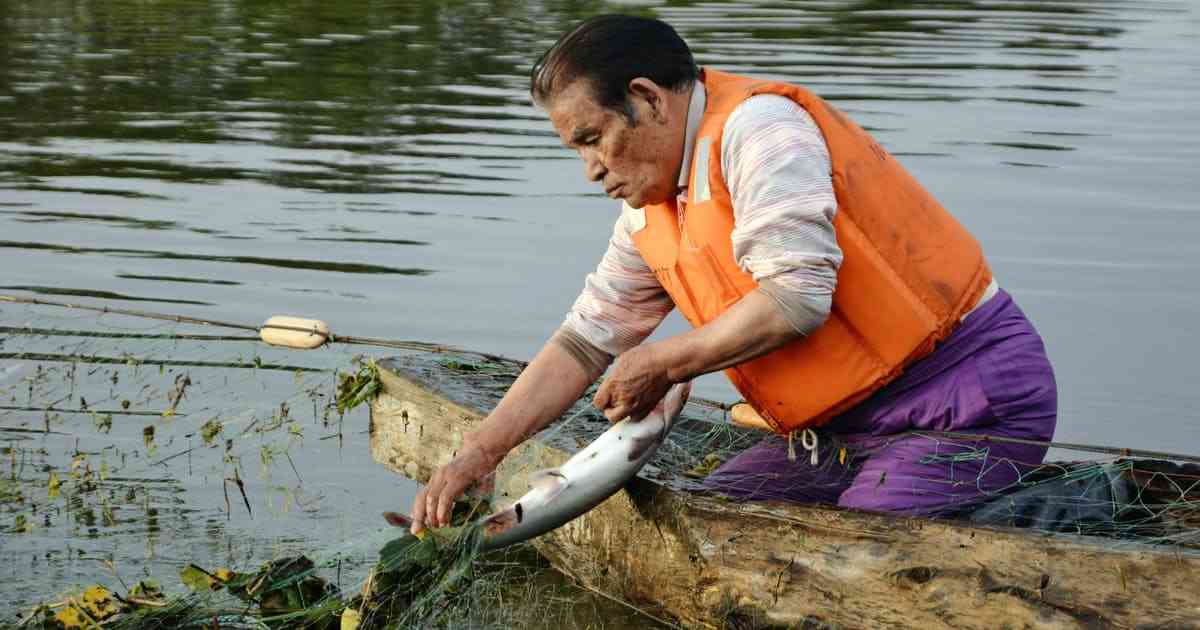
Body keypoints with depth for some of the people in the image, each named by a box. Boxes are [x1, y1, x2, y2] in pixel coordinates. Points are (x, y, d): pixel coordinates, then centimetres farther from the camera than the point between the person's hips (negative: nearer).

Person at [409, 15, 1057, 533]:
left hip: (964, 400, -9)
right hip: (844, 423, 9)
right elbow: (583, 341, 18)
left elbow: (797, 297, -24)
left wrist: (660, 363, -11)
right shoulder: (651, 217, 13)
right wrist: (478, 452, 7)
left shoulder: (757, 127, -15)